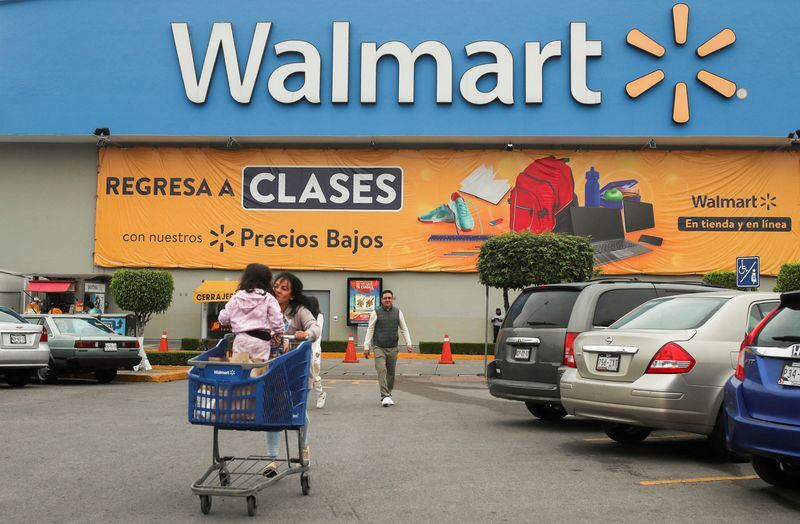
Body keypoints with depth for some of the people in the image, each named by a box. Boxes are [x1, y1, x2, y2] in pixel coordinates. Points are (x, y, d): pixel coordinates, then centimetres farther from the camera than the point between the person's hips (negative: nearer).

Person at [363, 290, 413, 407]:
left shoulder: (398, 312, 7)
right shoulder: (376, 313, -1)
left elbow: (404, 329, 10)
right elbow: (370, 330, 1)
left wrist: (408, 343, 0)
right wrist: (366, 347, -3)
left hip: (393, 348, 3)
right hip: (379, 348, -3)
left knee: (391, 373, 9)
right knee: (382, 371, -14)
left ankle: (388, 394, 23)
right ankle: (385, 397, -18)